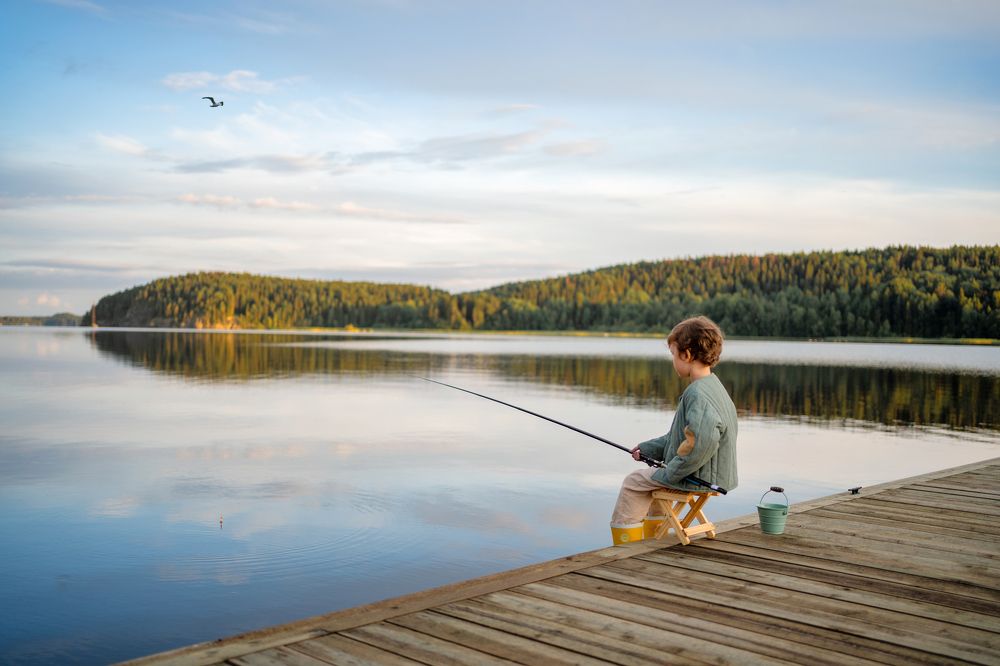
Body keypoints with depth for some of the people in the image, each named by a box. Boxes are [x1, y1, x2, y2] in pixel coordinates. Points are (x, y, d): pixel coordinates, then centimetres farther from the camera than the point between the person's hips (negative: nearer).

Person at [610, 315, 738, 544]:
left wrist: (669, 474, -25)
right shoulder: (713, 387, 10)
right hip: (713, 478, 10)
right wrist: (647, 449, 17)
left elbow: (702, 442, -37)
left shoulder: (697, 393, -23)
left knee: (633, 482, 5)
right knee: (652, 483, 30)